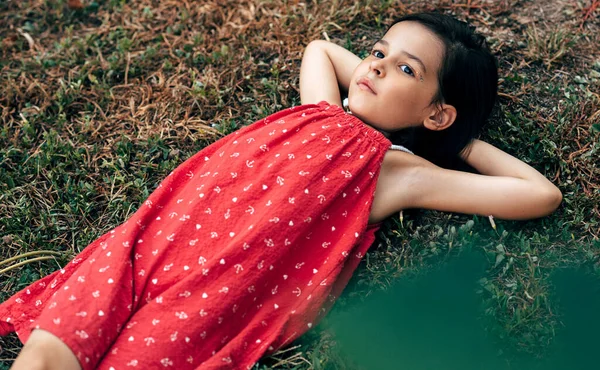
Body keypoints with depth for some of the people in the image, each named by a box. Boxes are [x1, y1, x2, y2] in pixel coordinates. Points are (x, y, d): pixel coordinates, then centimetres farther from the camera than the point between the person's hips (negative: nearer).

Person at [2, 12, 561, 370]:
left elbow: (542, 195, 4)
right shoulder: (320, 114, 20)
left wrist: (463, 143, 14)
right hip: (155, 241, 4)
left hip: (226, 289, -4)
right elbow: (319, 47, 42)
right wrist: (378, 85, 30)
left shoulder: (398, 172, 6)